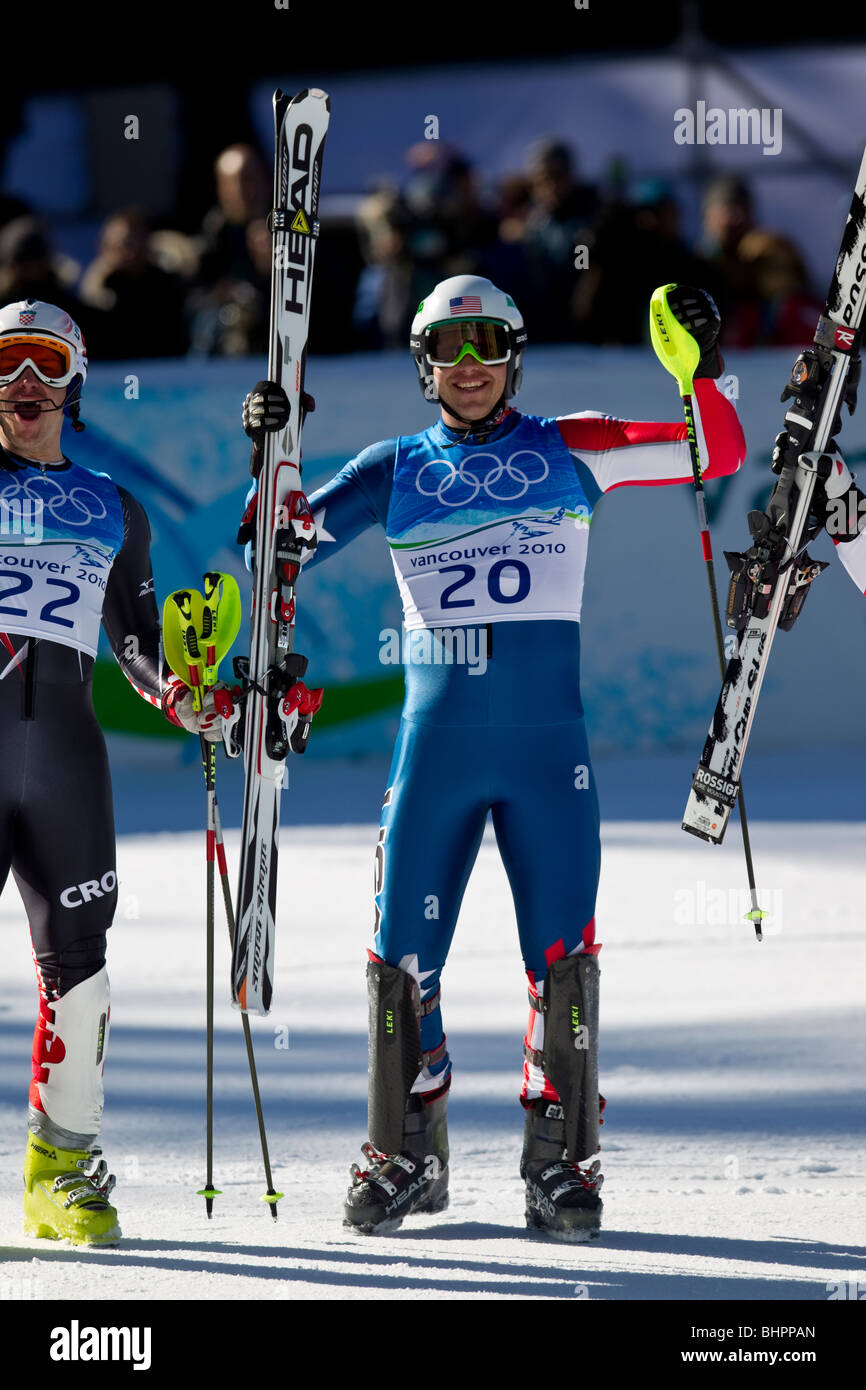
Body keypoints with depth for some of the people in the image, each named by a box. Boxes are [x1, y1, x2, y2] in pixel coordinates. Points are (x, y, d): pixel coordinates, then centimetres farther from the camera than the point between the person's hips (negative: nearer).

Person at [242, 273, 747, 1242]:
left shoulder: (567, 452, 7)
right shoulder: (395, 471, 10)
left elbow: (716, 455, 4)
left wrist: (704, 369, -12)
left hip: (547, 747, -1)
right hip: (434, 748, 1)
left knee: (561, 954, -7)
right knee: (403, 955, 0)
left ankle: (561, 1159, 4)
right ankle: (406, 1155, 15)